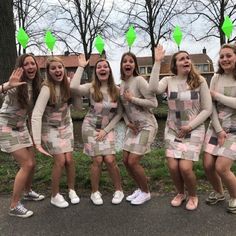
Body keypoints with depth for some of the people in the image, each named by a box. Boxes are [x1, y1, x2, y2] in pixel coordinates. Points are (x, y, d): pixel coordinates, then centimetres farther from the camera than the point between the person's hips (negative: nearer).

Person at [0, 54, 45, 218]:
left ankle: (27, 192, 38)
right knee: (26, 164, -10)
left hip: (22, 127, 7)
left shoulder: (35, 84, 1)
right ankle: (14, 206, 3)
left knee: (32, 163, 12)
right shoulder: (17, 84, -21)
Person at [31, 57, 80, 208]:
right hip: (51, 129, -5)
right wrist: (37, 142, -34)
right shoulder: (47, 89, -26)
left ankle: (72, 190, 24)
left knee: (69, 159, 1)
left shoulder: (67, 83, -8)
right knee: (60, 161, -8)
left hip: (66, 126, 5)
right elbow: (36, 115, -30)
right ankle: (55, 196, 13)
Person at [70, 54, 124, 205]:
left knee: (110, 160, -8)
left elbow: (119, 113, -2)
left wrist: (105, 130, -9)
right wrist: (81, 67, -21)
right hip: (91, 127, -1)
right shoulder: (91, 88, -10)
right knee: (97, 160, -5)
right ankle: (95, 192, 17)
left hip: (107, 129, 1)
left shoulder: (116, 90, -5)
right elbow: (73, 87, -32)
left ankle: (119, 190, 14)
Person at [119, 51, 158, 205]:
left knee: (133, 162, -8)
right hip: (133, 126, 8)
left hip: (147, 126, -8)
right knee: (126, 160, 8)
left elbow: (154, 103, -21)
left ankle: (146, 192, 16)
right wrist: (128, 122, 0)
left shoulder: (139, 80, -15)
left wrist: (132, 98, -18)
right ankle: (140, 188, 30)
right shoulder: (122, 84, 8)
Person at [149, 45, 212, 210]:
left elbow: (207, 109, -5)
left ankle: (193, 196, 20)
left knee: (185, 167, -11)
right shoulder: (168, 80, -3)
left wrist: (190, 126, -12)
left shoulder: (199, 80, -6)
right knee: (173, 167, -3)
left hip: (194, 130, -2)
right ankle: (180, 193, 28)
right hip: (172, 130, 2)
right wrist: (157, 62, -22)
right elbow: (154, 88, -26)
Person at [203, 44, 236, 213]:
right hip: (216, 127, 4)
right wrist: (219, 130, -9)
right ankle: (218, 193, 29)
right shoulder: (216, 78, 4)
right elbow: (211, 106, -2)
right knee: (208, 165, 0)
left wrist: (217, 95, -13)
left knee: (221, 167, -12)